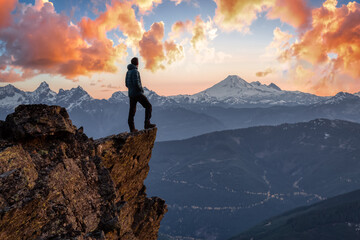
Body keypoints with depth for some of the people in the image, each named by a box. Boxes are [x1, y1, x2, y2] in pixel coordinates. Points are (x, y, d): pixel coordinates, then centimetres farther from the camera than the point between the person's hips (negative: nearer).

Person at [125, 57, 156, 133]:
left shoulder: (128, 72, 14)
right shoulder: (135, 71, -15)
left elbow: (127, 84, 18)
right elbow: (136, 83, -24)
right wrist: (142, 89, -8)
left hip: (131, 94, 9)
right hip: (138, 93, -9)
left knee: (132, 111, 9)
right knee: (148, 106, -2)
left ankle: (132, 128, 10)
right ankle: (147, 123, -10)